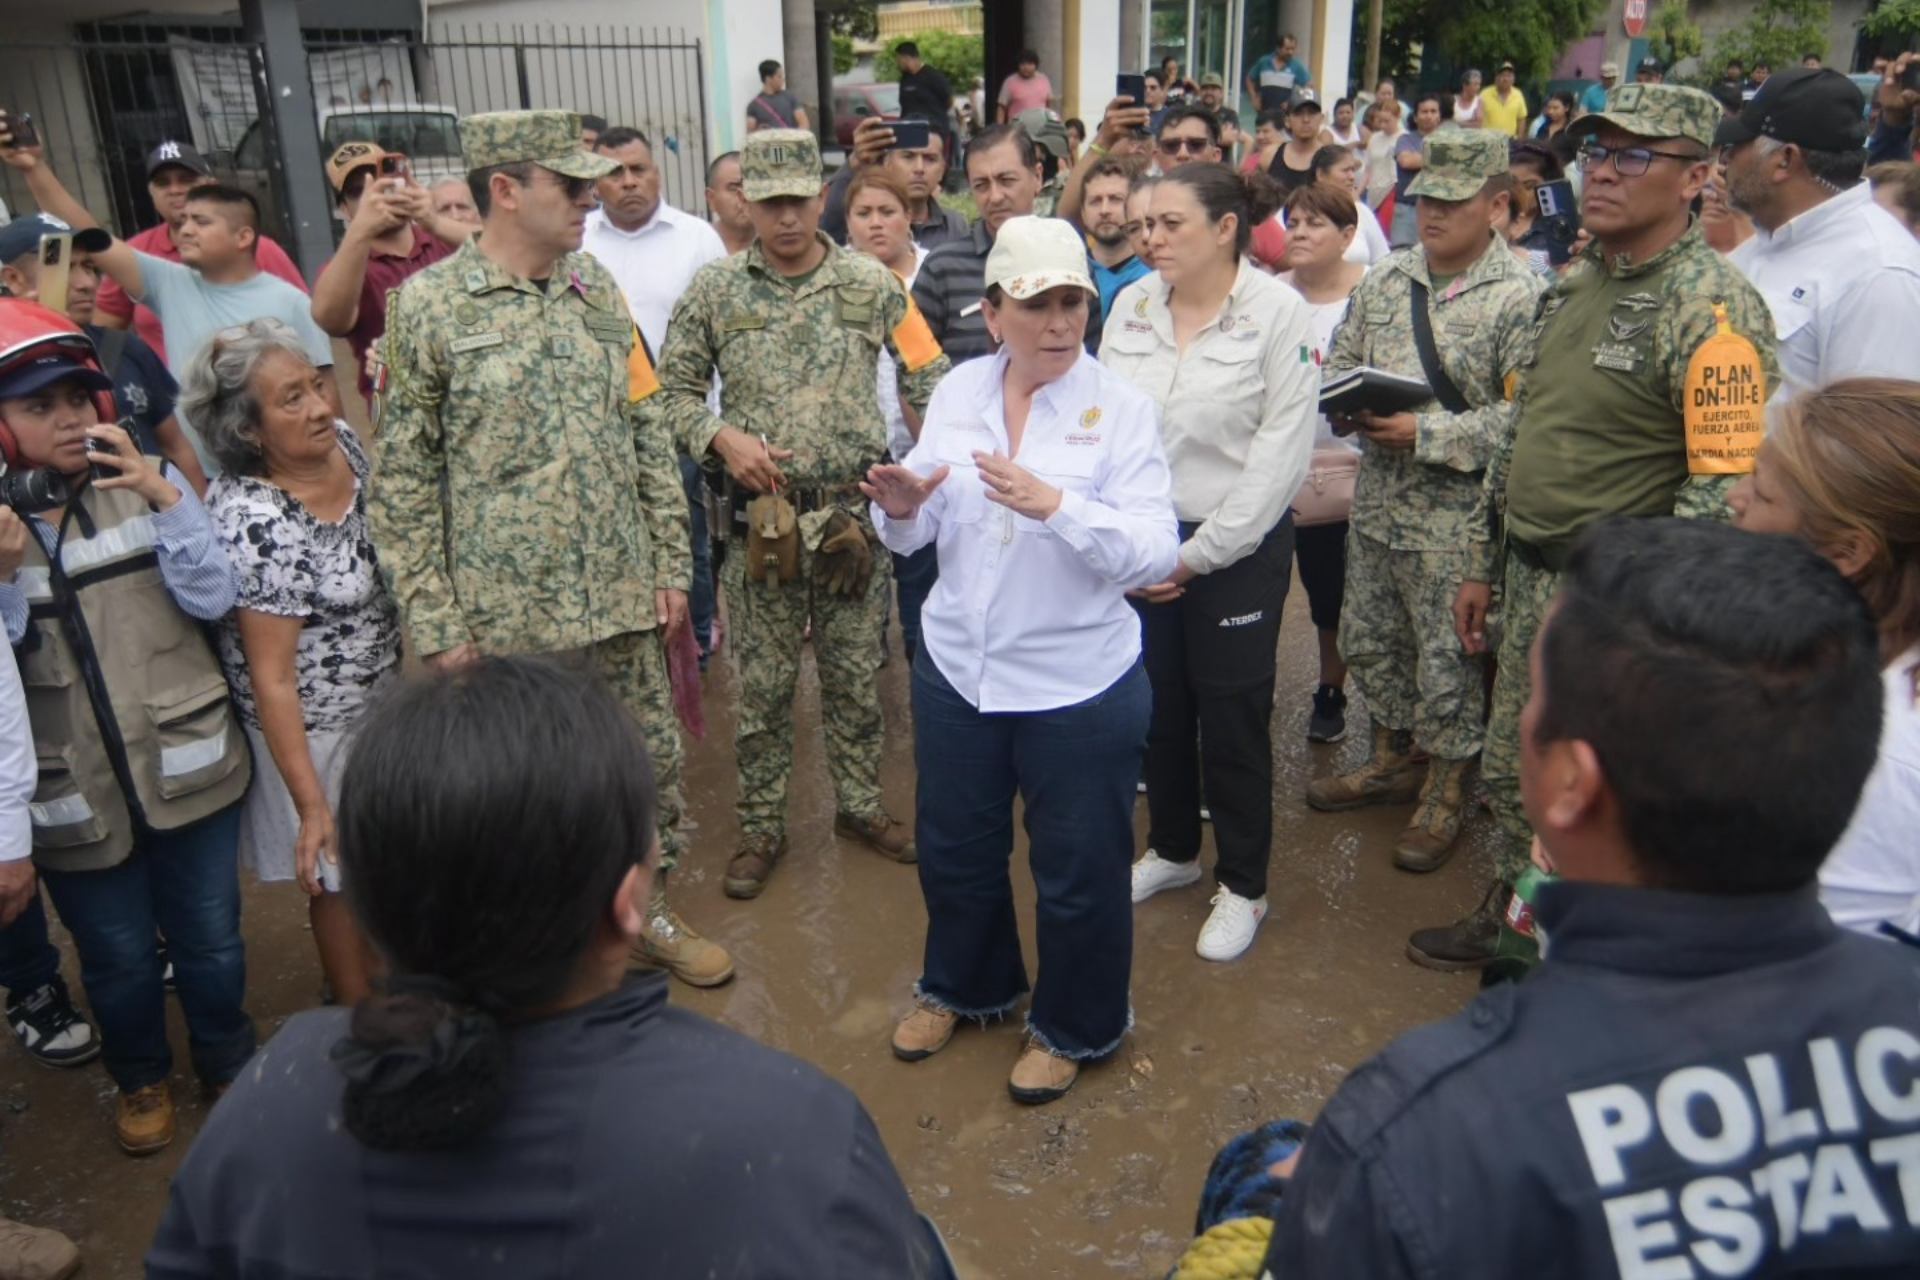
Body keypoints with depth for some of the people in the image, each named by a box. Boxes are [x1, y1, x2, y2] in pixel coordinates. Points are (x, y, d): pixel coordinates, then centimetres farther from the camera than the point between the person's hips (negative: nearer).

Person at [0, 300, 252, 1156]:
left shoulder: (144, 480, -2)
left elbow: (212, 599, -9)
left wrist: (164, 496, -19)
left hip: (187, 768, 1)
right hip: (74, 798, 0)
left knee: (211, 941, 16)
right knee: (118, 960, 17)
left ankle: (230, 1063, 42)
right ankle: (140, 1078, 44)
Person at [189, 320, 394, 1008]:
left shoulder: (343, 441, -7)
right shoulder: (252, 523, -29)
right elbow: (271, 678, -25)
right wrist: (312, 807, -22)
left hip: (383, 698, 7)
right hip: (317, 728, -7)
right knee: (344, 879, 12)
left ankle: (373, 983, 48)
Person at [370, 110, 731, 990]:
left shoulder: (597, 288, 5)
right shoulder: (428, 306, -8)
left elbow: (646, 435, 8)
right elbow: (399, 482, -7)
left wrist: (670, 565, 5)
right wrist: (434, 623, -9)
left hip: (620, 600, 4)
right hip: (506, 613, -4)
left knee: (651, 758, 15)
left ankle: (644, 907, 37)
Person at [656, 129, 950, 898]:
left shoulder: (872, 284, 1)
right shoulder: (715, 291, 1)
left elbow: (929, 377, 4)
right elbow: (673, 391, 4)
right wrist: (722, 438, -14)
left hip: (856, 510, 1)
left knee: (855, 674, 13)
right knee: (762, 682, 8)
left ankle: (859, 805, 31)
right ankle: (761, 827, 23)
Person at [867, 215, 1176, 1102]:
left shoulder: (1120, 409, -11)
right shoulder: (957, 392, 0)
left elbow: (1152, 554, -20)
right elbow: (917, 535, 3)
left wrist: (1055, 504, -34)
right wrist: (901, 508, -20)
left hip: (1078, 686, -4)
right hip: (957, 669, 4)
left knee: (1078, 870, 14)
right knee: (954, 847, 21)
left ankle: (1073, 1027, 39)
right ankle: (962, 986, 49)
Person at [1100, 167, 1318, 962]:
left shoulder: (1279, 313, -9)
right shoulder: (1131, 305, 3)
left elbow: (1282, 451, -11)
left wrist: (1199, 554, -12)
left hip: (1236, 548, -4)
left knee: (1231, 717, 5)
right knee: (1157, 706, 15)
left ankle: (1243, 887, 23)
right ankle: (1172, 849, 37)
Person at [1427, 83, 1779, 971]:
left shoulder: (1713, 307, -16)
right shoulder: (1572, 283, 9)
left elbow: (1727, 489, -21)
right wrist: (1486, 567, 16)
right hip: (1532, 578, 8)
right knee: (1511, 770, 19)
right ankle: (1509, 922, 42)